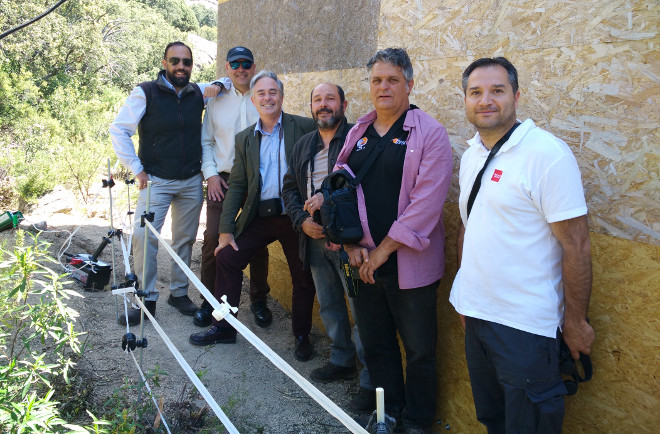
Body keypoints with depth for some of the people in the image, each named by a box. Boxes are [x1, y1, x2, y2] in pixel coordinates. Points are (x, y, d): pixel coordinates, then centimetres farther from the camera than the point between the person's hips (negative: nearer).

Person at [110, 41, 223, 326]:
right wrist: (136, 169, -8)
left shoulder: (198, 93, 5)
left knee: (185, 238, 9)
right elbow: (118, 129, -4)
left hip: (192, 182, 4)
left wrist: (218, 85, -3)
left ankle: (179, 292, 24)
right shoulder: (146, 93, -7)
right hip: (156, 181, -3)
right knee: (144, 236, -13)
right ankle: (147, 300, -1)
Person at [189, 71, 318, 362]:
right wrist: (226, 229, 4)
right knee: (226, 257, 0)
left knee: (303, 278, 5)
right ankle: (223, 327, 16)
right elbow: (237, 186, 10)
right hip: (258, 216, 4)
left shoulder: (305, 128, -3)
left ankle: (302, 336, 27)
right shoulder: (245, 138, 10)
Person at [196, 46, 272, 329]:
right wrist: (211, 173, 0)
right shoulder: (216, 100, 9)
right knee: (213, 239, -3)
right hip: (222, 180, 1)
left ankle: (259, 300, 21)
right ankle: (209, 301, 12)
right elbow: (206, 141, 12)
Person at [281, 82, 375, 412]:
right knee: (328, 305, 18)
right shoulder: (303, 145, 14)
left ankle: (371, 382, 9)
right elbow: (289, 187, 17)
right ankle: (342, 361, 37)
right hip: (314, 239, 7)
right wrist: (302, 221, 0)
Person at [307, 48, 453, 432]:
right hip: (364, 262, 5)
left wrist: (383, 249, -14)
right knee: (375, 344, 17)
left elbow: (426, 201, -15)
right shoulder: (357, 135, 10)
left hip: (409, 265, -5)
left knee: (419, 350, 8)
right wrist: (351, 243, -4)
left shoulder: (429, 133, -7)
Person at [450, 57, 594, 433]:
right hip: (475, 314, 7)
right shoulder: (471, 155, 7)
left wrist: (576, 322, -12)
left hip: (525, 325, -7)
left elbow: (577, 244, -16)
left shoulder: (548, 153, -17)